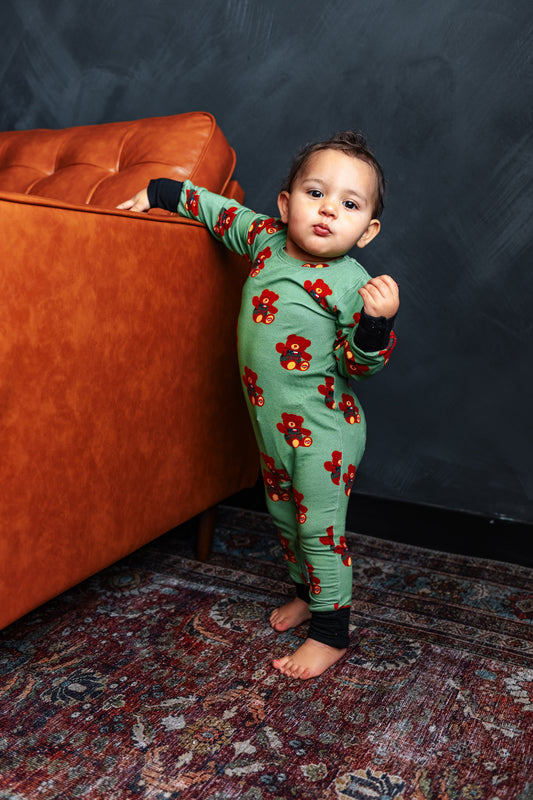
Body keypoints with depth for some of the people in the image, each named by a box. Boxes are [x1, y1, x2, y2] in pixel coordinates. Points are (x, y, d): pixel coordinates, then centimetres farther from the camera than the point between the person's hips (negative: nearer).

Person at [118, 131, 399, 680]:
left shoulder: (350, 282, -18)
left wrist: (377, 322, -34)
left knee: (321, 528, 0)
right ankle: (306, 593, 43)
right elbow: (220, 210, 17)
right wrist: (159, 192, 18)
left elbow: (361, 366, -16)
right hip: (273, 423, 7)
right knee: (285, 515, 21)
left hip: (321, 429, -7)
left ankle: (330, 635, 16)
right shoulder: (264, 236, -1)